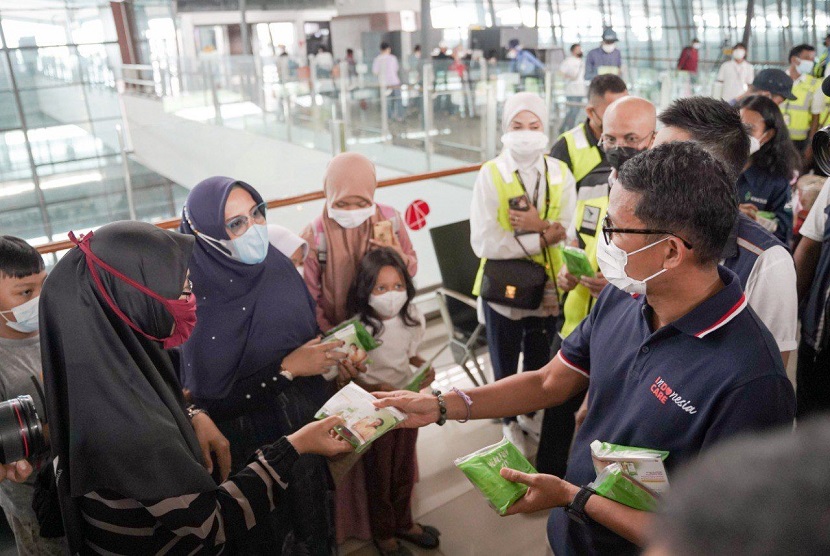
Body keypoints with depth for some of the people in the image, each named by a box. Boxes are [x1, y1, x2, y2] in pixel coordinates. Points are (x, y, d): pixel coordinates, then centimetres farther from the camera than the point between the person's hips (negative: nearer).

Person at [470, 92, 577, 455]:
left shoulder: (561, 174, -4)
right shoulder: (491, 174, -14)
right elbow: (483, 242, -23)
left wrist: (539, 225, -27)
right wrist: (542, 239, -23)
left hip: (547, 285, 3)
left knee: (540, 358, 23)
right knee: (505, 362, 17)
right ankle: (510, 422, 41)